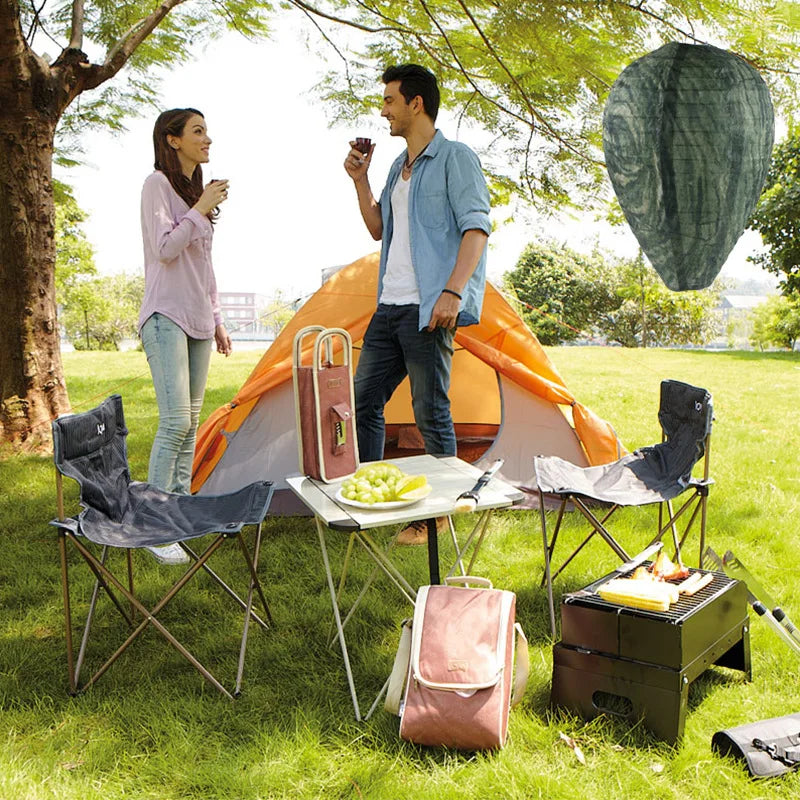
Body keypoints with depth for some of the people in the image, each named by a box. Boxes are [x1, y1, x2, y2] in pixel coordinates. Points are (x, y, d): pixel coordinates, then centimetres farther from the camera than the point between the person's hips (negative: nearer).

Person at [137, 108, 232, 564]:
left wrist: (217, 320, 19)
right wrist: (201, 209, -12)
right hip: (166, 316, -8)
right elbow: (165, 249, -17)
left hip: (198, 319, 8)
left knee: (191, 422, 7)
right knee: (176, 421, -15)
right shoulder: (158, 184, -5)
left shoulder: (197, 188, 19)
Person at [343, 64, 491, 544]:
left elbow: (476, 227, -14)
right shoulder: (399, 167, 20)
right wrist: (360, 180, 14)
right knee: (364, 402, 9)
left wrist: (453, 292, -25)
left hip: (427, 309, -8)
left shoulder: (455, 157, -5)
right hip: (389, 306, 9)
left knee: (432, 413, -3)